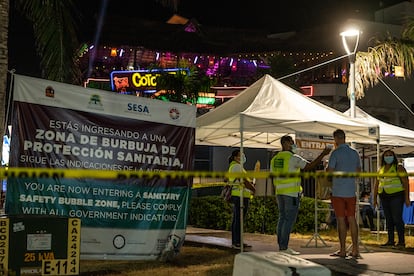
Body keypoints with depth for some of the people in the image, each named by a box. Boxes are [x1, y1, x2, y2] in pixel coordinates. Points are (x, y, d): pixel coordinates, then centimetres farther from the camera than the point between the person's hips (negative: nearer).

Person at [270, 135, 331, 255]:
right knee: (290, 219, -6)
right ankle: (284, 247, -7)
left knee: (282, 218, 10)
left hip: (280, 193, 8)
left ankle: (281, 246, 10)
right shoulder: (293, 158, -10)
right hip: (292, 193, -8)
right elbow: (310, 166, -14)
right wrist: (323, 154, -8)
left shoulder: (274, 159, 12)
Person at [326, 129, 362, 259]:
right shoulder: (355, 153, 7)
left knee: (341, 220, -1)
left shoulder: (335, 153, -10)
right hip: (351, 191, 5)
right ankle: (355, 249, 9)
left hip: (338, 192, -5)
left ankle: (342, 250, 2)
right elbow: (358, 171, 16)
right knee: (352, 219, 9)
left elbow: (329, 172, -13)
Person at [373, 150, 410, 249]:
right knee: (388, 219, 7)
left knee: (397, 219, -9)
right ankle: (390, 241, 12)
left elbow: (406, 183, -7)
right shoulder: (380, 170, 15)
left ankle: (401, 241, -6)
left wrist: (407, 197, -14)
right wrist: (374, 199, 15)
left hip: (396, 196, -6)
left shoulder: (399, 168, -2)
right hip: (384, 198, 6)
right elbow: (376, 185, 19)